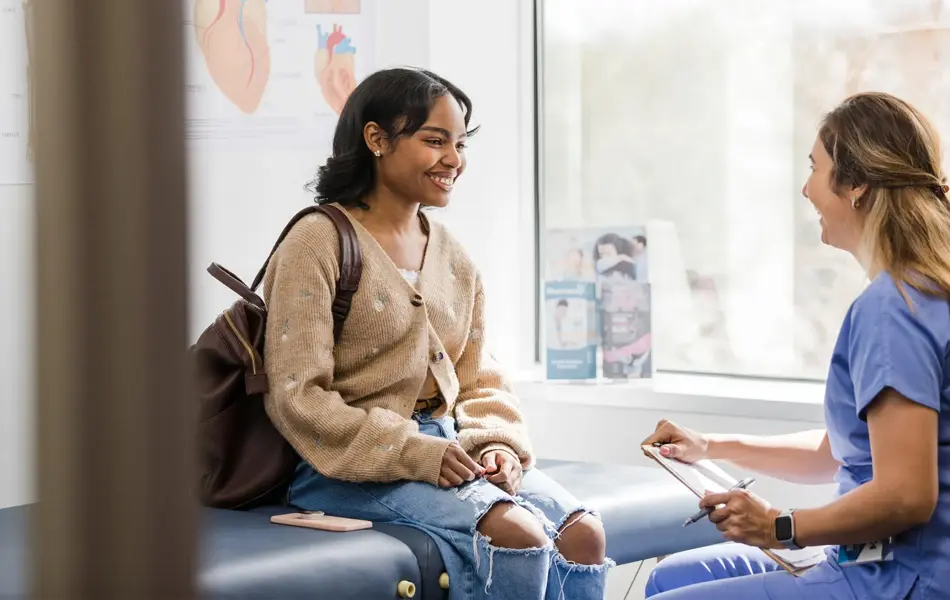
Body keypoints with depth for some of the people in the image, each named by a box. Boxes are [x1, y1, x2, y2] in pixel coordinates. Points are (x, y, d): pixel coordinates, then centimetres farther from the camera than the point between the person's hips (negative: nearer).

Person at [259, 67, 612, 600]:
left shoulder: (454, 258, 15)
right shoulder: (319, 243, -6)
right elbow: (297, 397, -13)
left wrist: (496, 444, -5)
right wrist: (413, 453, -19)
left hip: (449, 448, 7)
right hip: (357, 466, -6)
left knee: (583, 530, -17)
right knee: (519, 533, -28)